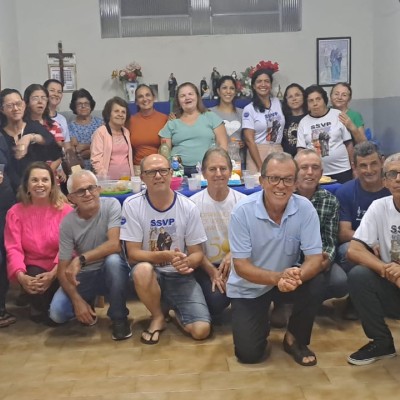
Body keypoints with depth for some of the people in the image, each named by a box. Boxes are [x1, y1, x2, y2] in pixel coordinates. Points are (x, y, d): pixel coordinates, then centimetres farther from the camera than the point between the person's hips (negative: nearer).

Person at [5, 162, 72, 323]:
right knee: (35, 284, -31)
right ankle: (40, 312, 4)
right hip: (33, 267, 1)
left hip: (59, 269, -1)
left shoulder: (65, 209, -8)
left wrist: (53, 273, -29)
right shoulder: (15, 212, -3)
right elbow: (13, 248, -11)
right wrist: (21, 276, -30)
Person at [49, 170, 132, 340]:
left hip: (112, 271, -2)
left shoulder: (111, 205, -17)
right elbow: (63, 269, -9)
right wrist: (77, 300, -22)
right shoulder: (67, 224, -11)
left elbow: (115, 244, -29)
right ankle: (89, 304, 17)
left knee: (113, 260, -37)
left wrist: (81, 259, -31)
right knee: (57, 313, -20)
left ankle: (119, 317, -14)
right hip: (84, 276, 2)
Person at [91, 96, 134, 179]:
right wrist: (105, 179, -15)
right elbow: (96, 160, -10)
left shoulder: (126, 132, 13)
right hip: (109, 179, -5)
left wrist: (132, 177, 8)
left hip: (127, 177, 5)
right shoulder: (100, 132, -5)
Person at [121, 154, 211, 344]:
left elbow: (197, 253, -3)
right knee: (142, 270, -38)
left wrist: (187, 262, -27)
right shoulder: (132, 205, -11)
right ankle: (158, 317, -5)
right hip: (151, 274, 0)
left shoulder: (188, 207, -9)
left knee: (201, 330, -18)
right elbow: (133, 254, -12)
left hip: (180, 276, 1)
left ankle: (174, 309, 19)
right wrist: (166, 256, -28)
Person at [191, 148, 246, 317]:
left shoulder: (242, 201, -5)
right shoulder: (194, 203, -8)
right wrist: (212, 271, -12)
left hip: (235, 263, 2)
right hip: (206, 265, -1)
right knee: (216, 300, -25)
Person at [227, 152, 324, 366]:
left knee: (316, 285, -29)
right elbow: (240, 266, -21)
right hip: (248, 288, -2)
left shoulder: (305, 208, -17)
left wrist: (297, 276, -42)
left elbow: (315, 258, -19)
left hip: (286, 279, 2)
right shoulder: (242, 211, -22)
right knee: (249, 353, -12)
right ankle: (261, 323, 25)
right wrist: (277, 277, -39)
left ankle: (295, 339, 0)